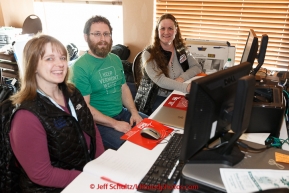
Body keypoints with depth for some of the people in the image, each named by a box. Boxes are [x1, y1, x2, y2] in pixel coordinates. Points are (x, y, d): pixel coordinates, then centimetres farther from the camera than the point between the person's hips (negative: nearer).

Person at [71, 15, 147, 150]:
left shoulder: (115, 59, 7)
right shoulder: (80, 67, -16)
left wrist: (134, 112, -2)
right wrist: (115, 124, -21)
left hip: (122, 113, 7)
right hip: (99, 122, -7)